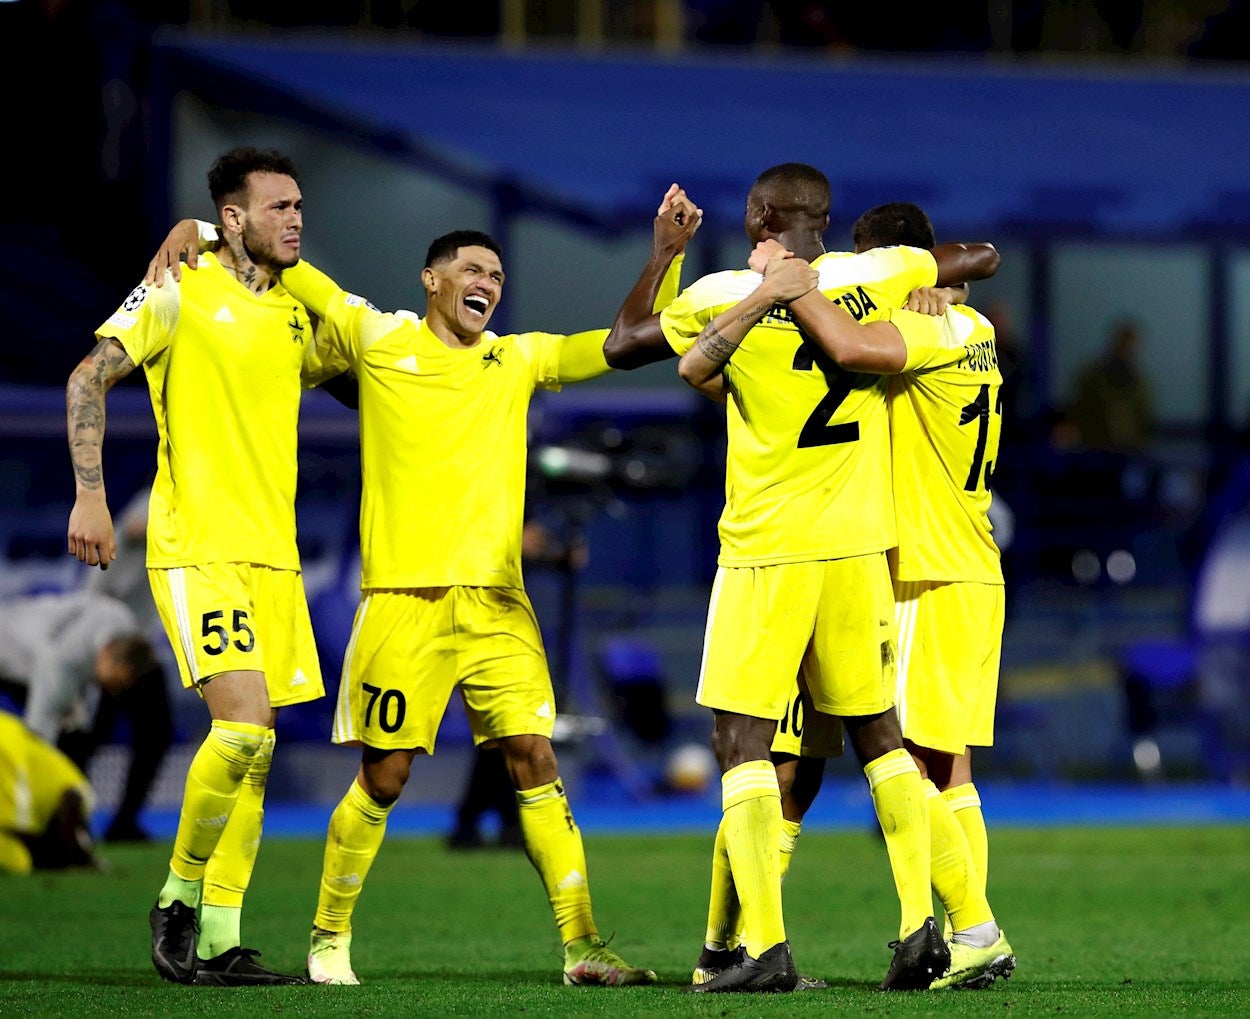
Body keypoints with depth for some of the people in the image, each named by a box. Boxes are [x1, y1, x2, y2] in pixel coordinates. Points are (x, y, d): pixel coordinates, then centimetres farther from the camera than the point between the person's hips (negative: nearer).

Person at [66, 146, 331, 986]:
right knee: (243, 721, -20)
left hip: (273, 553, 7)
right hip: (196, 547, -7)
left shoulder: (297, 313, 14)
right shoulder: (181, 293, -5)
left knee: (254, 749, 3)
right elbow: (89, 377, -8)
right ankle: (179, 899, -1)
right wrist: (90, 494, -15)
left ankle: (218, 943, 7)